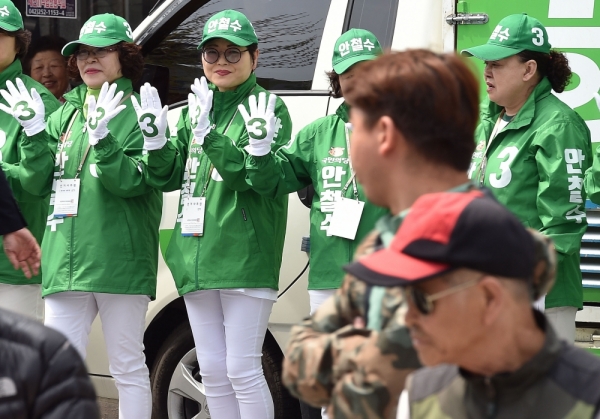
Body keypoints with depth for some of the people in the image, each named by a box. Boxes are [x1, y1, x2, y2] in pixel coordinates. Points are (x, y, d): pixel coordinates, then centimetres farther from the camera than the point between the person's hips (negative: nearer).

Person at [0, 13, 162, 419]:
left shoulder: (136, 114, -2)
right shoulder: (65, 116, 16)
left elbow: (133, 182, -13)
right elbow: (39, 183, 9)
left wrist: (101, 136, -25)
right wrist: (35, 133, -5)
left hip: (119, 263, -6)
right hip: (66, 260, 6)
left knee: (128, 367, 3)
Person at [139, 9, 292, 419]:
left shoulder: (267, 108, -4)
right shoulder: (196, 108, 16)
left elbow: (251, 175, -17)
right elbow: (169, 177, 13)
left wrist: (209, 133, -27)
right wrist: (155, 139, -5)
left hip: (245, 258, -7)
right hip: (197, 258, 7)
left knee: (241, 369, -7)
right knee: (212, 371, 11)